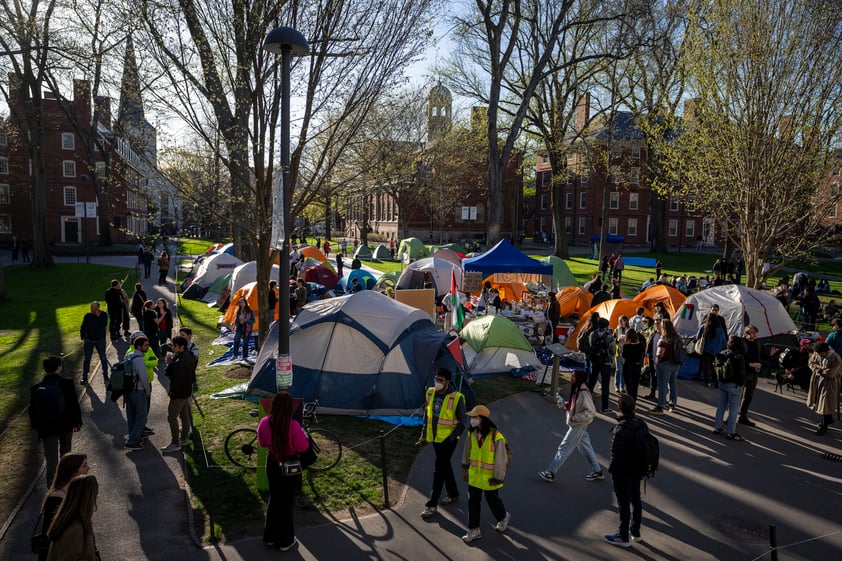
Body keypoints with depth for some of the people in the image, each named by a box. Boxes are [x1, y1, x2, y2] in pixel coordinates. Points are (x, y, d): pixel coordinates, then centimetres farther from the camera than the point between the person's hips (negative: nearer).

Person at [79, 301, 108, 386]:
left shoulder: (103, 315, -4)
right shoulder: (87, 316, 0)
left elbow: (104, 324, -20)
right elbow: (83, 327, 4)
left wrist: (98, 316, -23)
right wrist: (83, 336, -7)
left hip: (100, 340, -1)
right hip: (89, 340, 1)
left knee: (103, 358, 8)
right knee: (87, 359, 2)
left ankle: (105, 374, 24)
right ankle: (85, 377, 8)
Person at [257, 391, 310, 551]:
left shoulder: (264, 422, -14)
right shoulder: (293, 426, -28)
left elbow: (262, 444, 2)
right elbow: (303, 447, -17)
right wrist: (304, 435, 1)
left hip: (272, 463, 4)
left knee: (273, 499, 22)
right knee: (287, 502, 13)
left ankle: (270, 537, 36)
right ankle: (286, 541, 27)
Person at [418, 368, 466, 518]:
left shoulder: (456, 398, -19)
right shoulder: (430, 393, -2)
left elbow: (461, 424, -12)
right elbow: (427, 415, 11)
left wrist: (450, 439, -17)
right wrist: (423, 436, 10)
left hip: (448, 439, -6)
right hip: (435, 437, 6)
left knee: (439, 470, -3)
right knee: (445, 466, 19)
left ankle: (431, 504, 6)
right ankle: (453, 494, 37)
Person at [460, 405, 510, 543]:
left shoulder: (496, 437, -25)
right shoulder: (471, 434, -7)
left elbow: (501, 459, -18)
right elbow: (467, 452, 8)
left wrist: (498, 478, -14)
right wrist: (465, 468, 14)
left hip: (489, 477, -5)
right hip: (474, 475, 5)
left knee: (492, 500, 15)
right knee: (473, 502, 8)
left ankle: (503, 518, 44)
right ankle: (474, 530, 21)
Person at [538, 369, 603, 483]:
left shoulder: (583, 393, -25)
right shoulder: (577, 390, 3)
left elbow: (591, 412, -26)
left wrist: (574, 418, -25)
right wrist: (564, 404, -2)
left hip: (578, 426, -9)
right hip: (577, 425, 9)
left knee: (564, 448, 0)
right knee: (585, 447, 19)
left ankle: (550, 473, 9)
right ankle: (597, 471, 31)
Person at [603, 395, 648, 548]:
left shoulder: (620, 429, -28)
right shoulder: (642, 424, -2)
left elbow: (616, 453, -26)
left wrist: (611, 468, -10)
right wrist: (642, 464, 16)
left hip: (623, 472, -8)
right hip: (638, 470, 8)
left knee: (623, 503, 5)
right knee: (635, 499, 20)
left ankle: (623, 537, 17)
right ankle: (635, 532, 35)